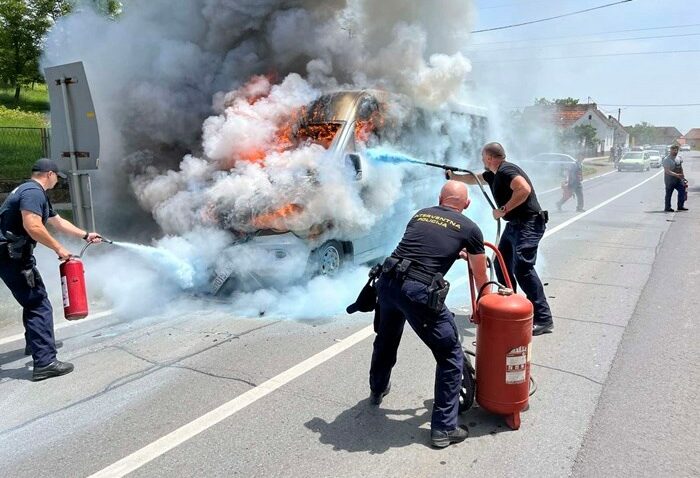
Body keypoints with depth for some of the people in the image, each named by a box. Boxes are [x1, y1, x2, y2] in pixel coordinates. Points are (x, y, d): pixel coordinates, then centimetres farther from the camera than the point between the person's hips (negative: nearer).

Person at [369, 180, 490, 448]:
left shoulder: (421, 214, 20)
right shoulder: (470, 229, 9)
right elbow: (481, 278, 19)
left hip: (387, 281, 6)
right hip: (419, 293, -6)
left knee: (385, 340, 31)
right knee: (451, 357, 12)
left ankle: (377, 390, 56)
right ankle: (443, 429, 16)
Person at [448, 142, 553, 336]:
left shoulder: (506, 170, -15)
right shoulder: (494, 174, 16)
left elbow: (524, 189, -30)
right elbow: (473, 179, 35)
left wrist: (503, 210, -21)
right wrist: (454, 176, 46)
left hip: (529, 224, -11)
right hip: (514, 225, 11)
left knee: (522, 267, -19)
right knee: (502, 265, 12)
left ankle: (543, 319, -16)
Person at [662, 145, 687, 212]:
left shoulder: (678, 158, 12)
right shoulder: (666, 160, -13)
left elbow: (681, 168, 22)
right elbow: (667, 171, -21)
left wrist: (682, 176, 19)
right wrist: (676, 175, -30)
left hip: (678, 180, 7)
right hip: (670, 180, -7)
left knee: (682, 190, 4)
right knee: (669, 194, -1)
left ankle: (680, 206, 15)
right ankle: (667, 208, 8)